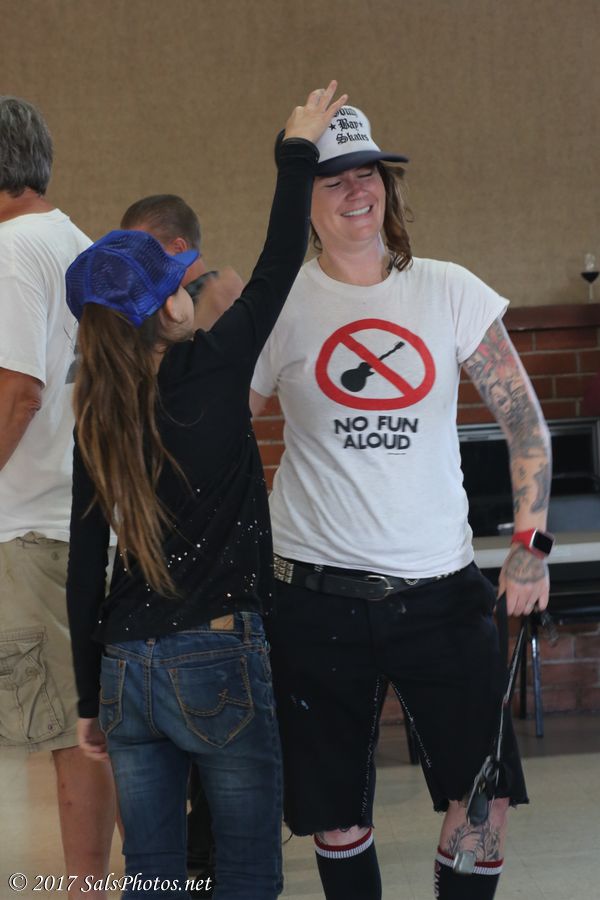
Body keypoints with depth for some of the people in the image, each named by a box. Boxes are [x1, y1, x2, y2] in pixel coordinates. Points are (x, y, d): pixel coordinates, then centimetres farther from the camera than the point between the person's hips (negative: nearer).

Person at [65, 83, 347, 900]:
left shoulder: (97, 424, 3)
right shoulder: (213, 373, -10)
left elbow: (84, 572, 6)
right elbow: (278, 268, 2)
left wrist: (90, 698, 15)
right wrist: (299, 150, 15)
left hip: (126, 670, 5)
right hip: (220, 662, -5)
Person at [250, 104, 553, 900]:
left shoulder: (449, 292, 2)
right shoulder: (281, 306, 0)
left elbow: (525, 421, 6)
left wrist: (530, 544, -2)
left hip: (440, 588, 1)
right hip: (318, 593, 0)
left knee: (483, 803, -3)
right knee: (337, 817, 7)